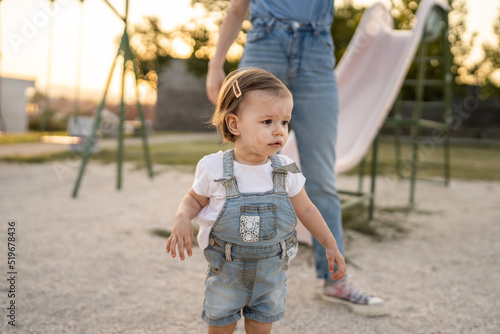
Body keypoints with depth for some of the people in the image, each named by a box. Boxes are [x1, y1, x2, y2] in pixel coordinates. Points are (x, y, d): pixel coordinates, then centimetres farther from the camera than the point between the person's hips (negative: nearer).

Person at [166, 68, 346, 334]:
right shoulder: (214, 168, -17)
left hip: (270, 271, 2)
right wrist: (182, 218, -22)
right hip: (227, 272, -1)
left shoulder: (286, 170, -11)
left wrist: (330, 246, 6)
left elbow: (305, 209, 2)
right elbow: (195, 199, -1)